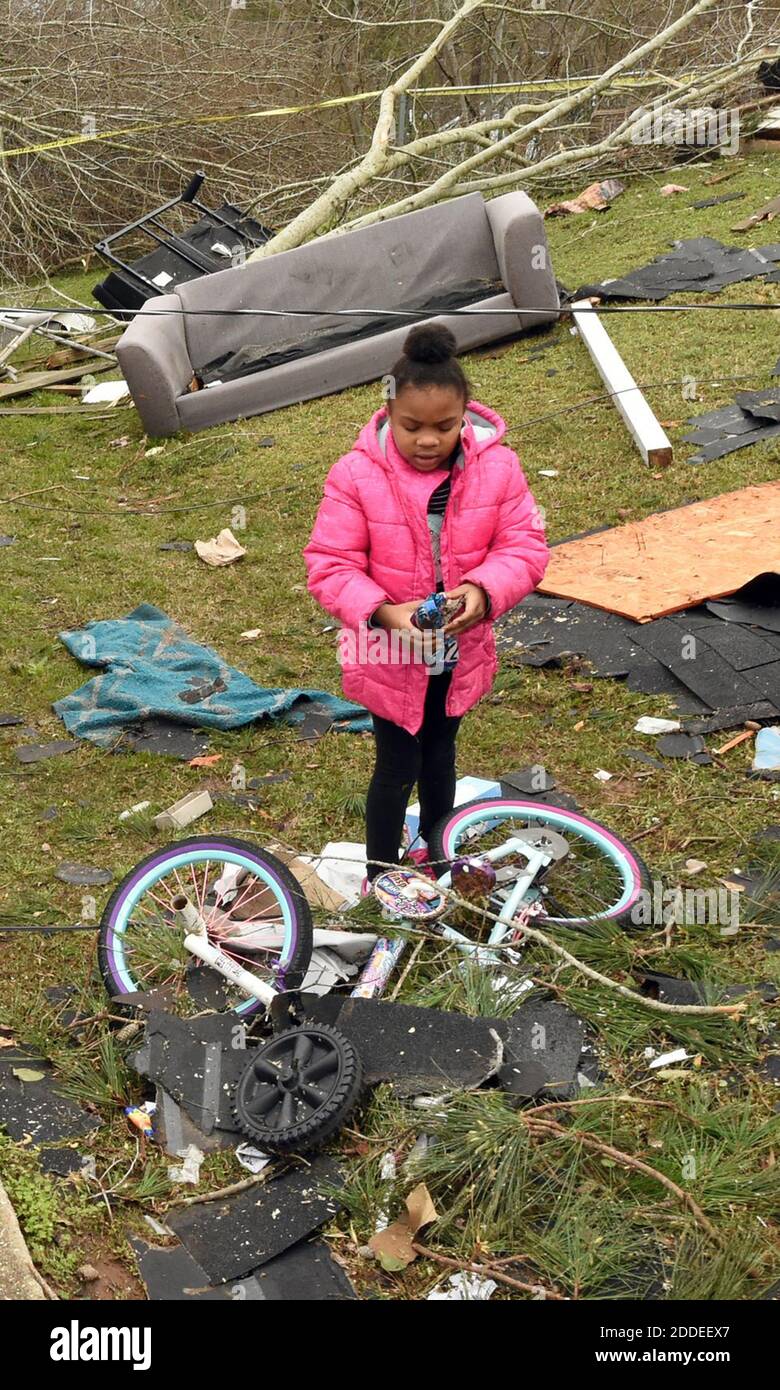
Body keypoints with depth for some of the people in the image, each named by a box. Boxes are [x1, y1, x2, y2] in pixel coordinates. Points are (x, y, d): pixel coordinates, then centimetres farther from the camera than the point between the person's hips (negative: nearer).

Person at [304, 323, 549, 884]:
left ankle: (435, 855, 50)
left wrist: (482, 590, -32)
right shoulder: (356, 475, -22)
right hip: (389, 653, -3)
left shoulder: (497, 466, -15)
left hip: (461, 650, 4)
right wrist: (383, 611, -35)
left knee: (440, 753, 25)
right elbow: (330, 565, -19)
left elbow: (525, 543, -13)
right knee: (398, 767, 8)